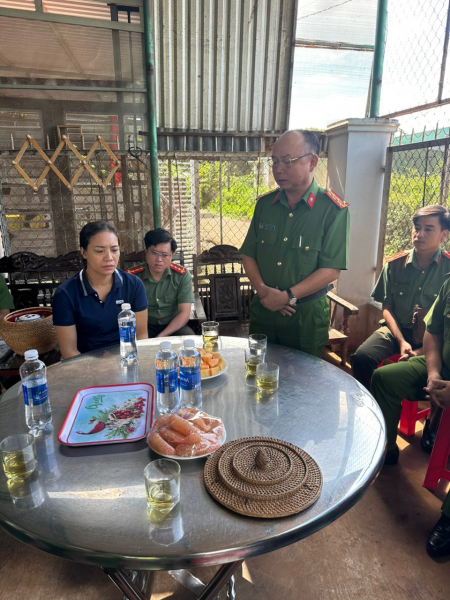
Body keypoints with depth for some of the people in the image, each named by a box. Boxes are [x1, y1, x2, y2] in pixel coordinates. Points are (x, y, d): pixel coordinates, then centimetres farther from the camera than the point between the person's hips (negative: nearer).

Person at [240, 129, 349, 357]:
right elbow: (248, 254, 7)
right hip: (263, 311, 4)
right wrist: (262, 289, -10)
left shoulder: (334, 209, -10)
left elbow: (331, 269, -14)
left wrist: (288, 296, -19)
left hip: (306, 316, -4)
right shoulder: (264, 204, 4)